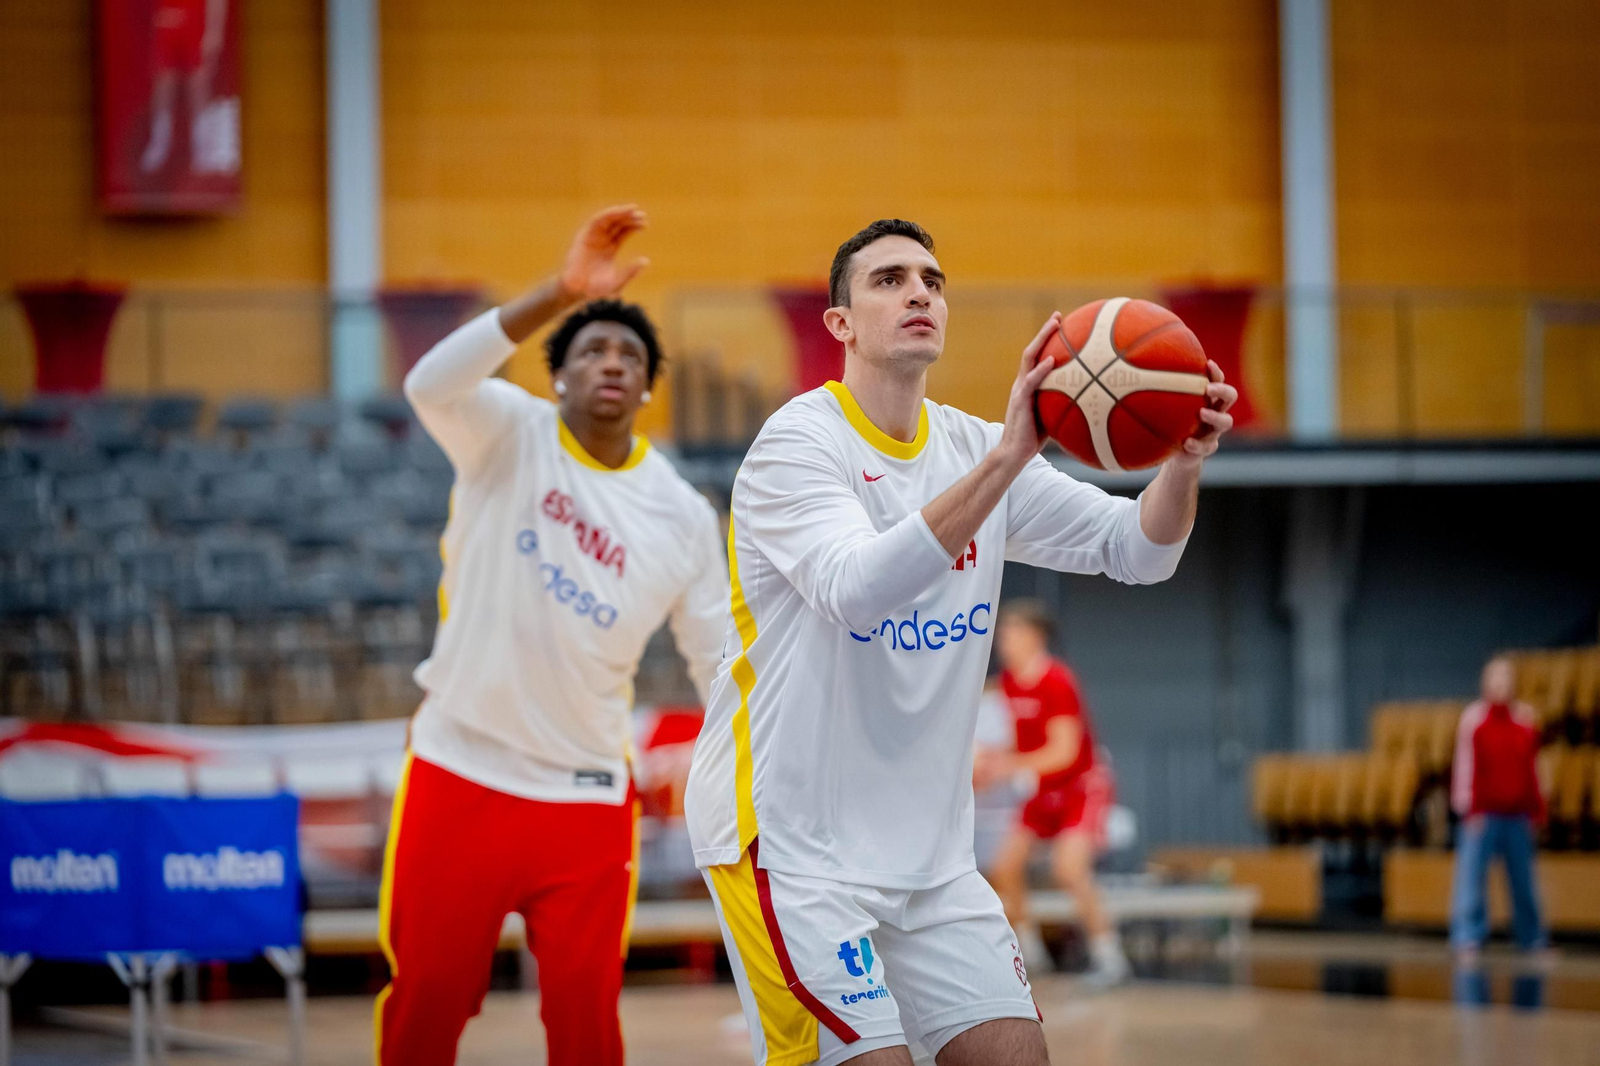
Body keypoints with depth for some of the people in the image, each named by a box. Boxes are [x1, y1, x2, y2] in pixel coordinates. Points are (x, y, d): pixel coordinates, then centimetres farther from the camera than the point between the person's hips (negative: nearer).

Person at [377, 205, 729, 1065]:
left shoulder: (683, 517, 2)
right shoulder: (509, 434, -6)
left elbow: (723, 663, 9)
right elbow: (430, 385, -29)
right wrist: (561, 293, -39)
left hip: (585, 799, 2)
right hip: (459, 776, -2)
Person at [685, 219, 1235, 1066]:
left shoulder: (974, 448, 8)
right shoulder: (797, 444, -12)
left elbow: (1136, 549, 1)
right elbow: (855, 588, -31)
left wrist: (1182, 464, -22)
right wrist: (1004, 460, -39)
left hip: (927, 848, 7)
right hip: (790, 837, -7)